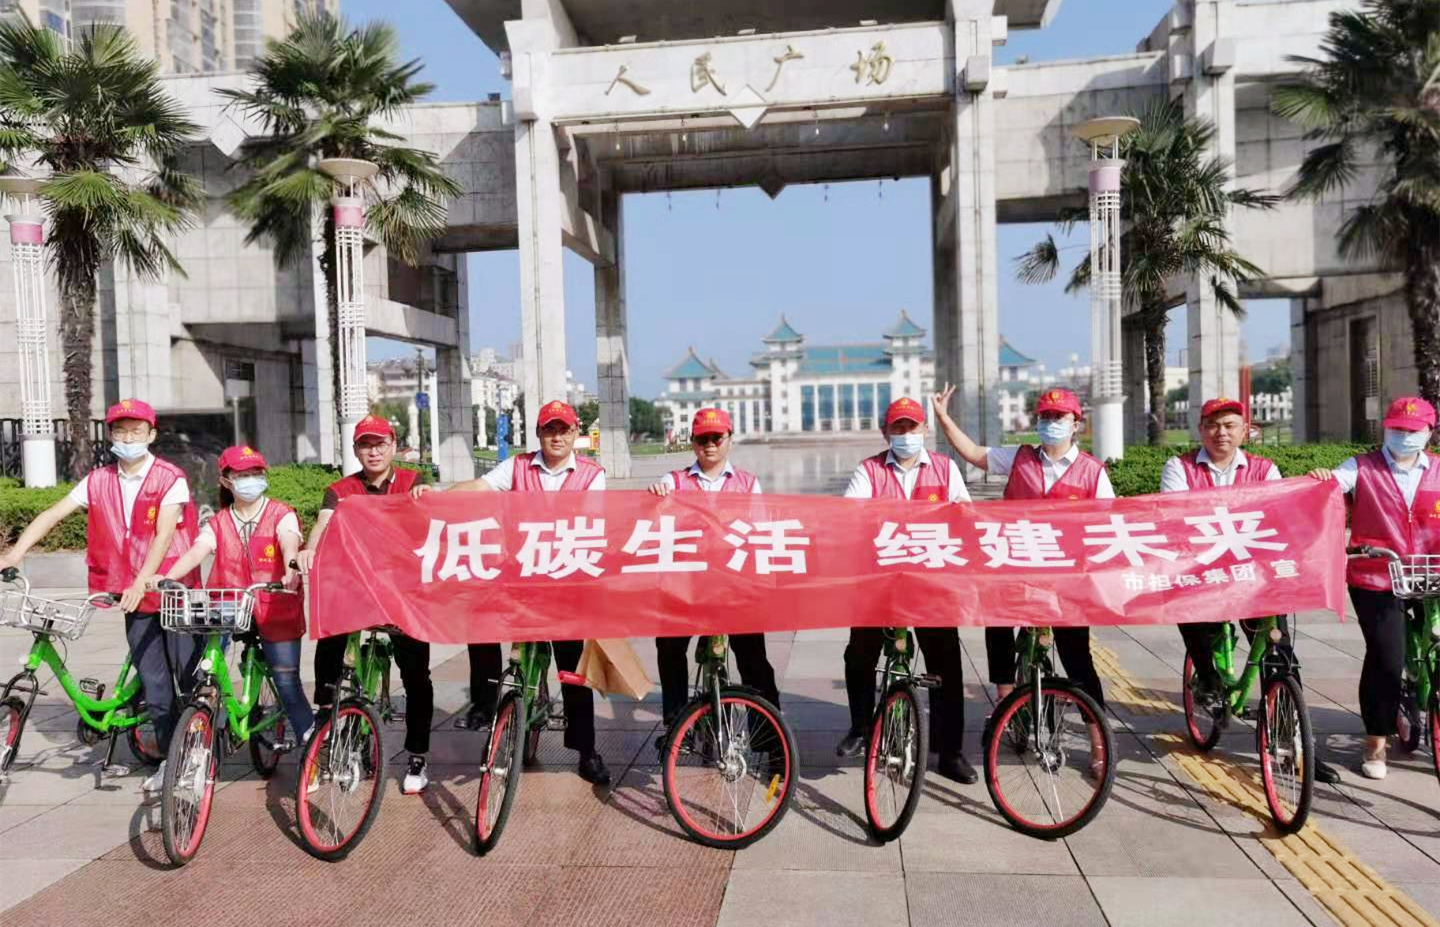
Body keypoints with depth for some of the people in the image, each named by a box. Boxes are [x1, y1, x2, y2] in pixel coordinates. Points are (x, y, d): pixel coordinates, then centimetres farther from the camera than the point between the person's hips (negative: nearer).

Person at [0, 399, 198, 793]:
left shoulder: (171, 479, -9)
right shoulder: (99, 481, 5)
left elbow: (163, 536, -18)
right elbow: (52, 514, 2)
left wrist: (141, 583, -27)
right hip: (135, 600, 4)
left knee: (191, 680, 1)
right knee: (153, 684, 9)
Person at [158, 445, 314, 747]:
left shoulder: (280, 514, 1)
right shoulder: (219, 523, 10)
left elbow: (289, 544, -19)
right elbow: (196, 551, -8)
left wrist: (291, 570, -42)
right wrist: (167, 578, -27)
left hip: (274, 608, -2)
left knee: (286, 680, -1)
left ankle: (311, 742, 13)